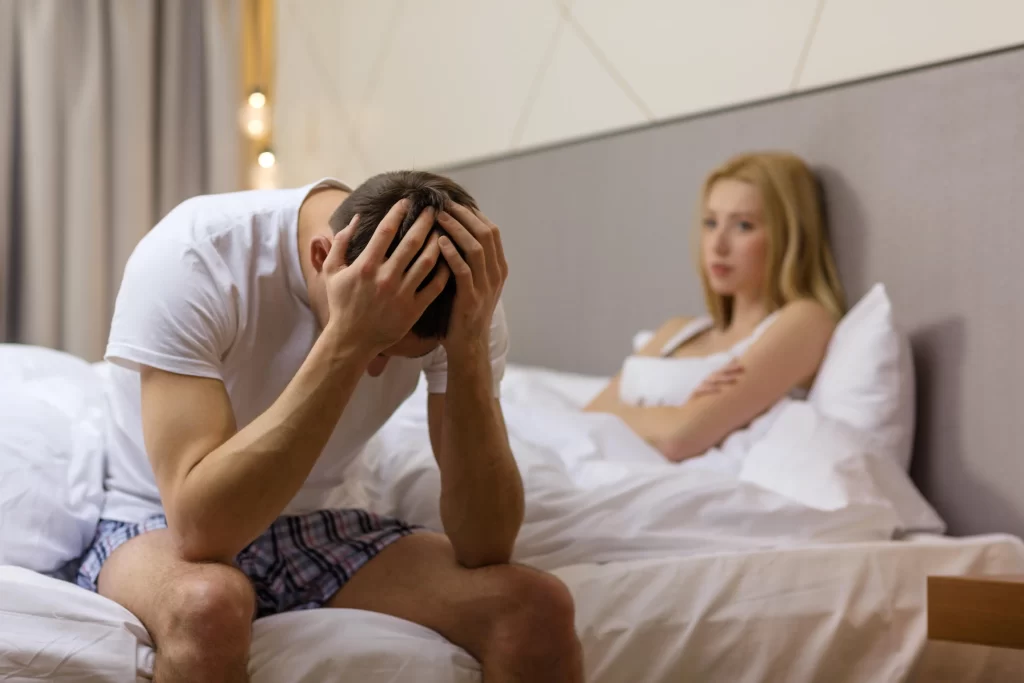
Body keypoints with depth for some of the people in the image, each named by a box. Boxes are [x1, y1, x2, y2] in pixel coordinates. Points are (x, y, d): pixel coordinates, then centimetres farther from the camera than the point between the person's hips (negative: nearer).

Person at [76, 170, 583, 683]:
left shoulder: (459, 296, -16)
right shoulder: (190, 258, -27)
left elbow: (486, 548, -21)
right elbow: (200, 528, -36)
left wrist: (469, 347, -32)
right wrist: (347, 340, -40)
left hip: (320, 530, 2)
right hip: (160, 531, -2)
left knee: (536, 608, -23)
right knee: (208, 601, -38)